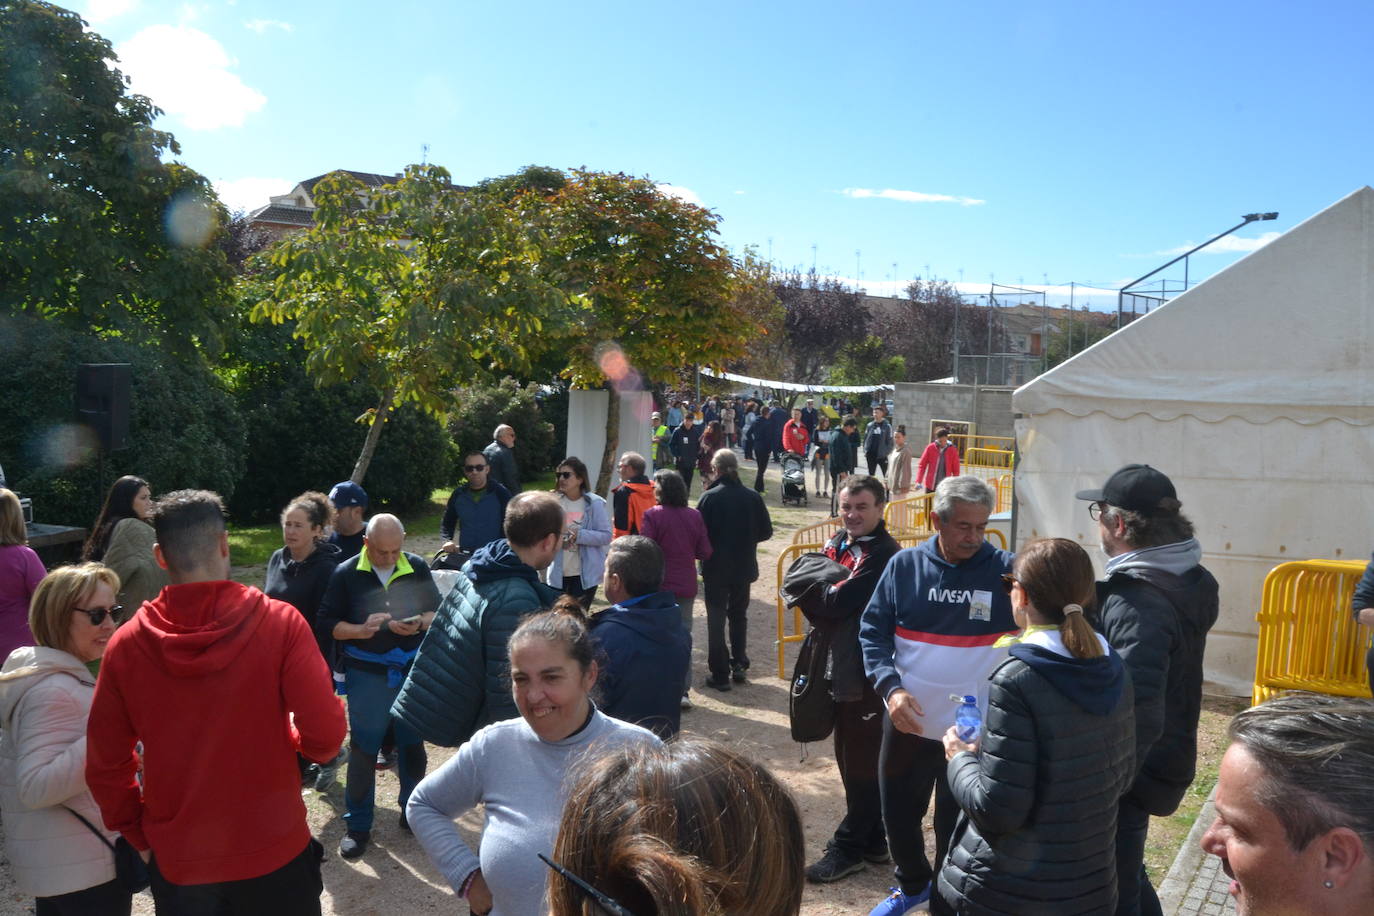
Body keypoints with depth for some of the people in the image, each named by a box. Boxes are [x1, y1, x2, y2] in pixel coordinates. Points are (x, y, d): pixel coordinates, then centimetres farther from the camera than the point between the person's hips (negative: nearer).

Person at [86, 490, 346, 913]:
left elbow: (106, 767, -3)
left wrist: (141, 836, 11)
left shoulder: (125, 644, -9)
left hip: (176, 861, 2)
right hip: (275, 853, -2)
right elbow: (325, 736, -19)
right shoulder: (280, 623, -17)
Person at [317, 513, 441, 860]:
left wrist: (419, 623, -17)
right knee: (363, 749, 5)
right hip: (367, 674, -2)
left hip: (413, 670, 2)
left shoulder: (418, 568, -2)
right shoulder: (346, 574, -6)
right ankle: (358, 826, 19)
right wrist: (360, 630, -22)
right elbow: (325, 622, -4)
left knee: (413, 744, 14)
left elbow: (438, 610, 5)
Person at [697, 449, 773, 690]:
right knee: (739, 615, 21)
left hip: (716, 568, -3)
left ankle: (720, 674, 7)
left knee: (716, 620, 6)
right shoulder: (752, 497, -4)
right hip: (744, 568, 3)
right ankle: (739, 665, 21)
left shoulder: (709, 497, -14)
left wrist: (711, 547, 7)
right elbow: (766, 531, 2)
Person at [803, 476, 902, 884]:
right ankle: (873, 840, 31)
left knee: (862, 762, 3)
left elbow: (839, 601, -22)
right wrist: (822, 606, -12)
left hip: (868, 671, -9)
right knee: (850, 758, 17)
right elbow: (821, 610, 8)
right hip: (840, 666, 9)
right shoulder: (837, 545, 9)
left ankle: (849, 847, 16)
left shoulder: (883, 554, -17)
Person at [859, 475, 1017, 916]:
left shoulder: (1006, 570, -11)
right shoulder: (904, 565, -6)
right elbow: (872, 631, -2)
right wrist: (890, 687, -16)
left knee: (957, 830, 12)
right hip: (906, 724, 3)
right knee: (898, 815, 21)